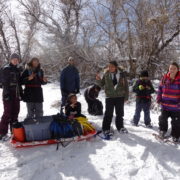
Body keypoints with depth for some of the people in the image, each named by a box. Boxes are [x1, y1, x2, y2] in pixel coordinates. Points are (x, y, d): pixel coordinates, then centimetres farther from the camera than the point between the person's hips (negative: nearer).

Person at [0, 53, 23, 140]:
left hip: (16, 94, 6)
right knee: (7, 113, -7)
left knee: (15, 113, 8)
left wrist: (21, 93, 14)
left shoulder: (17, 70, 14)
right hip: (8, 94, -6)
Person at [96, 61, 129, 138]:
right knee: (108, 114, 0)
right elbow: (101, 84, 4)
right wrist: (98, 80, -16)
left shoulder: (122, 74, -4)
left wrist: (126, 96, 1)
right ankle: (106, 129, 12)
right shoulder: (106, 74, -3)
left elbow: (126, 86, 2)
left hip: (120, 97, 1)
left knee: (120, 113, 14)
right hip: (109, 97, -1)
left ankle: (120, 127, 32)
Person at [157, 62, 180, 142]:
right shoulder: (165, 78, 0)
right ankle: (162, 130, 39)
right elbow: (160, 89, 9)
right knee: (163, 119, 15)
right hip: (165, 105, 3)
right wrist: (159, 99, 2)